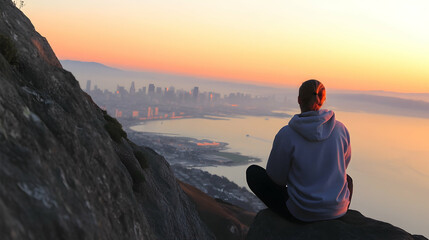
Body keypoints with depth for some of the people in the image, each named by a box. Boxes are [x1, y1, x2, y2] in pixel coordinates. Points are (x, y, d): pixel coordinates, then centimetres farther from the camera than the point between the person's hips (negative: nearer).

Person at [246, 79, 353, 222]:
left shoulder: (286, 135, -19)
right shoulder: (340, 129, -9)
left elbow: (276, 177, -8)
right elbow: (344, 164, 8)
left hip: (301, 214, -3)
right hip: (337, 210, 4)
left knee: (253, 172, 15)